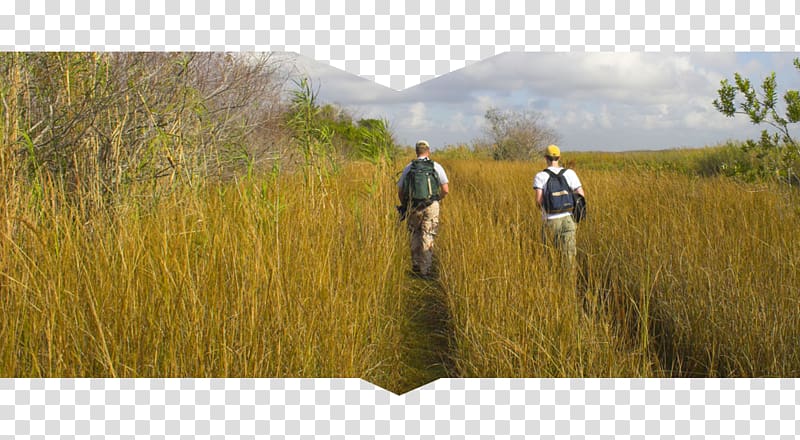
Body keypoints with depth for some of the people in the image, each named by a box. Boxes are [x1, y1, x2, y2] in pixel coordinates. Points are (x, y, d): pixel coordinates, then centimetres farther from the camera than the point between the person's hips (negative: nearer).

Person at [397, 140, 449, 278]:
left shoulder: (408, 168, 3)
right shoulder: (436, 167, 0)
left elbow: (400, 191, 5)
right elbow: (446, 190, -2)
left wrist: (404, 205, 23)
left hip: (413, 207, 1)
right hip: (431, 207, -1)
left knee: (415, 236, 19)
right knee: (427, 238, 4)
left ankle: (416, 266, 20)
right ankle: (425, 270, 2)